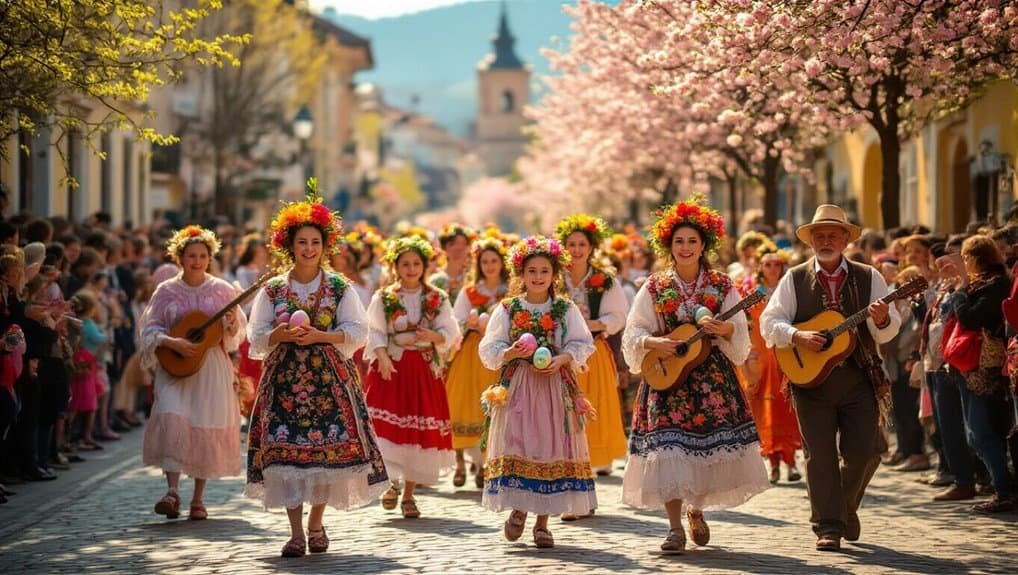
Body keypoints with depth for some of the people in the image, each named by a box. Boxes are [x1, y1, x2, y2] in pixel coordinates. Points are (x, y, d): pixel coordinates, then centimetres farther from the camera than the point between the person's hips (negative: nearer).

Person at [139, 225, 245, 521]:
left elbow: (236, 334, 7)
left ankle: (198, 499, 9)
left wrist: (232, 327, -15)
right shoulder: (166, 291, 4)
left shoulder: (223, 290, 6)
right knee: (172, 419, -20)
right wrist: (172, 343, -15)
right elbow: (149, 329, 2)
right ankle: (172, 491, -20)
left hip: (212, 367, 1)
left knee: (207, 428, -1)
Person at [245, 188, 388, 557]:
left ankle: (316, 524, 13)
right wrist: (280, 336, -15)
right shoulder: (273, 289, 7)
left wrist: (319, 336, -15)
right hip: (285, 377, 1)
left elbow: (357, 332, -2)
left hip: (329, 377, -1)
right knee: (286, 448, -7)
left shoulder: (340, 288, 5)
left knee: (327, 446, -4)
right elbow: (256, 336, 6)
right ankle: (296, 531, -3)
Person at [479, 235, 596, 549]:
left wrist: (562, 359, -15)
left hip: (556, 387, 0)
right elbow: (489, 350, 1)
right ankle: (518, 509, 15)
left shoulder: (566, 309, 6)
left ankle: (543, 522, 8)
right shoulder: (507, 309, 4)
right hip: (516, 385, 0)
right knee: (516, 447, -6)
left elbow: (582, 345, 3)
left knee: (550, 449, 0)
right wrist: (511, 353, -18)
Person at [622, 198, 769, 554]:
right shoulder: (654, 288, 4)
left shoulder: (722, 287, 5)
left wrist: (721, 329, -19)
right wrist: (654, 343, -16)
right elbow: (633, 333, 3)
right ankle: (675, 527, -6)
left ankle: (696, 509, 25)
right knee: (668, 446, -11)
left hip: (712, 378, 1)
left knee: (712, 444, -2)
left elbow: (740, 333, 2)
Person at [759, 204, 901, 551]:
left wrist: (882, 320, -21)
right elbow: (769, 321, 0)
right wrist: (798, 336, -18)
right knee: (819, 455, -2)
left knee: (864, 451, -2)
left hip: (858, 378, 1)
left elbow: (888, 331, 2)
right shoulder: (794, 279, 5)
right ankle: (828, 527, 3)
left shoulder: (868, 278, 7)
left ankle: (846, 507, 25)